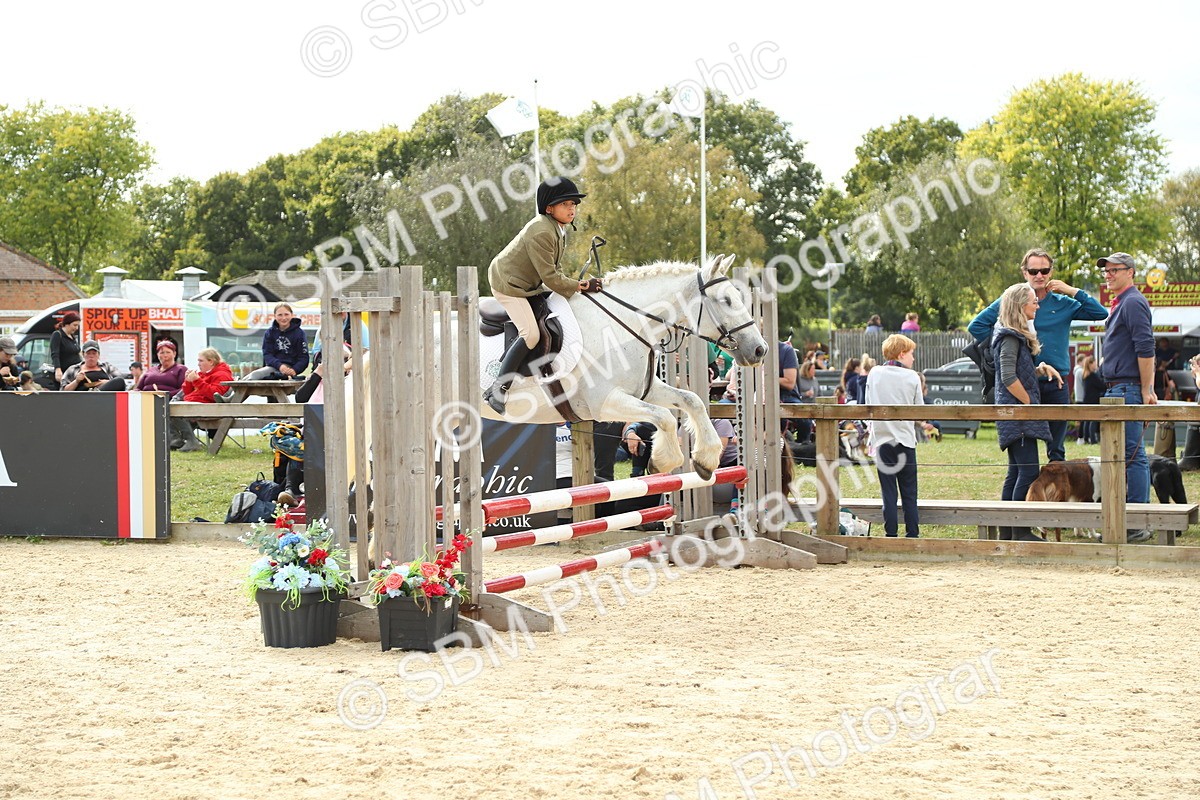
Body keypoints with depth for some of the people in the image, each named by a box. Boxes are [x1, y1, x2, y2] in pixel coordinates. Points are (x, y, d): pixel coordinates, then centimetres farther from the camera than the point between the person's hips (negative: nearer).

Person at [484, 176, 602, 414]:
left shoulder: (558, 228, 6)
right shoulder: (541, 232, -27)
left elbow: (555, 267, 13)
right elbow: (550, 277, -26)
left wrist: (574, 284, -1)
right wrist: (578, 286, -18)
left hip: (526, 284, 11)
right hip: (508, 283, -11)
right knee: (531, 334, -18)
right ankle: (498, 390, -16)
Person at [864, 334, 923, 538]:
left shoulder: (874, 374, 2)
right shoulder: (912, 377, -3)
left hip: (882, 439, 1)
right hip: (906, 441, -1)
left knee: (889, 492, 3)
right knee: (909, 494, 5)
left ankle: (891, 534, 2)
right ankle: (912, 534, 5)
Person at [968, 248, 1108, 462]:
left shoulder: (1063, 303, 8)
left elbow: (1100, 313, -1)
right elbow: (976, 326, 4)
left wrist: (1073, 291, -5)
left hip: (1056, 383, 2)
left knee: (1057, 449, 6)